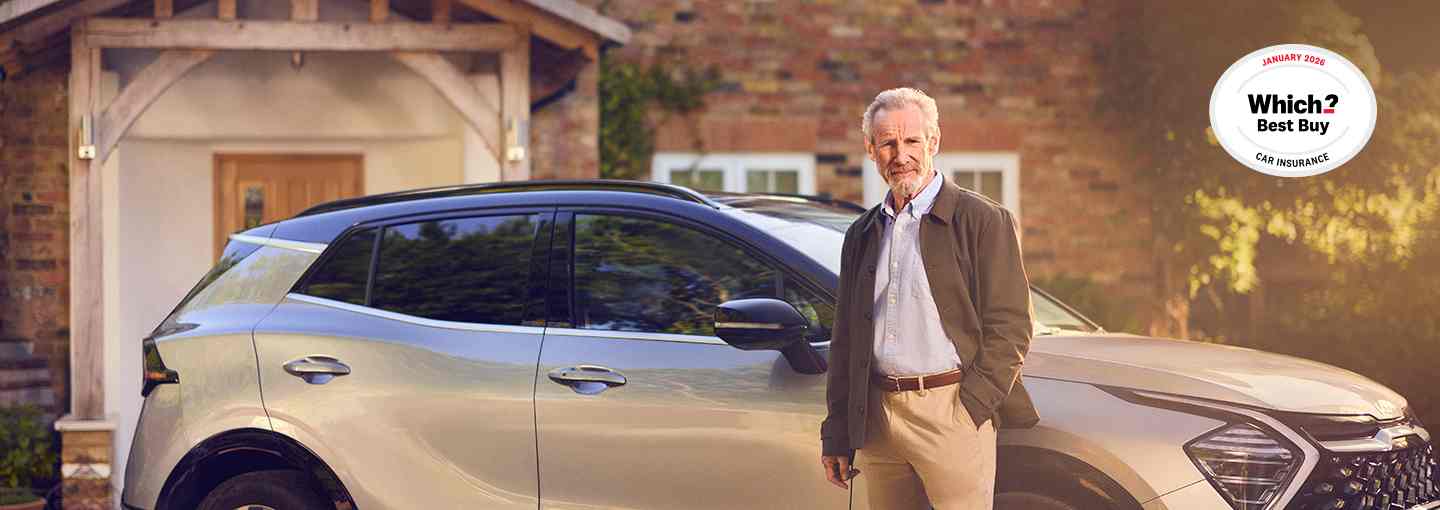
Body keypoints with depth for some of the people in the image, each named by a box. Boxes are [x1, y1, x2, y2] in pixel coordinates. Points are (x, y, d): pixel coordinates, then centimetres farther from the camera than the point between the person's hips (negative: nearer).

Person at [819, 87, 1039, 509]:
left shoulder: (984, 220, -1)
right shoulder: (863, 234, 16)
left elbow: (1010, 327, -5)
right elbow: (844, 341, 18)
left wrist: (967, 407, -12)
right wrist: (836, 436, 13)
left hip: (949, 414, -5)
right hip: (878, 420, 5)